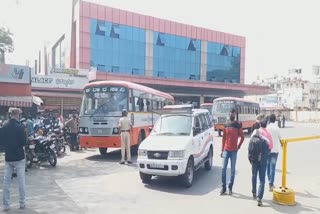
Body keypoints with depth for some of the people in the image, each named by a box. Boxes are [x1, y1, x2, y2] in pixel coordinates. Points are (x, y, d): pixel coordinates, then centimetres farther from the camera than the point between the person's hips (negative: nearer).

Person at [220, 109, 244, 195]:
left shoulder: (238, 125, -2)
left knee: (233, 170, 4)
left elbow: (242, 137, 5)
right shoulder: (226, 125, 7)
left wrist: (239, 146, -5)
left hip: (234, 151, -2)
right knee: (224, 169, 0)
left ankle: (230, 187, 14)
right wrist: (222, 150, 8)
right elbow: (223, 138, 10)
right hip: (226, 150, 2)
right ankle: (223, 187, 9)